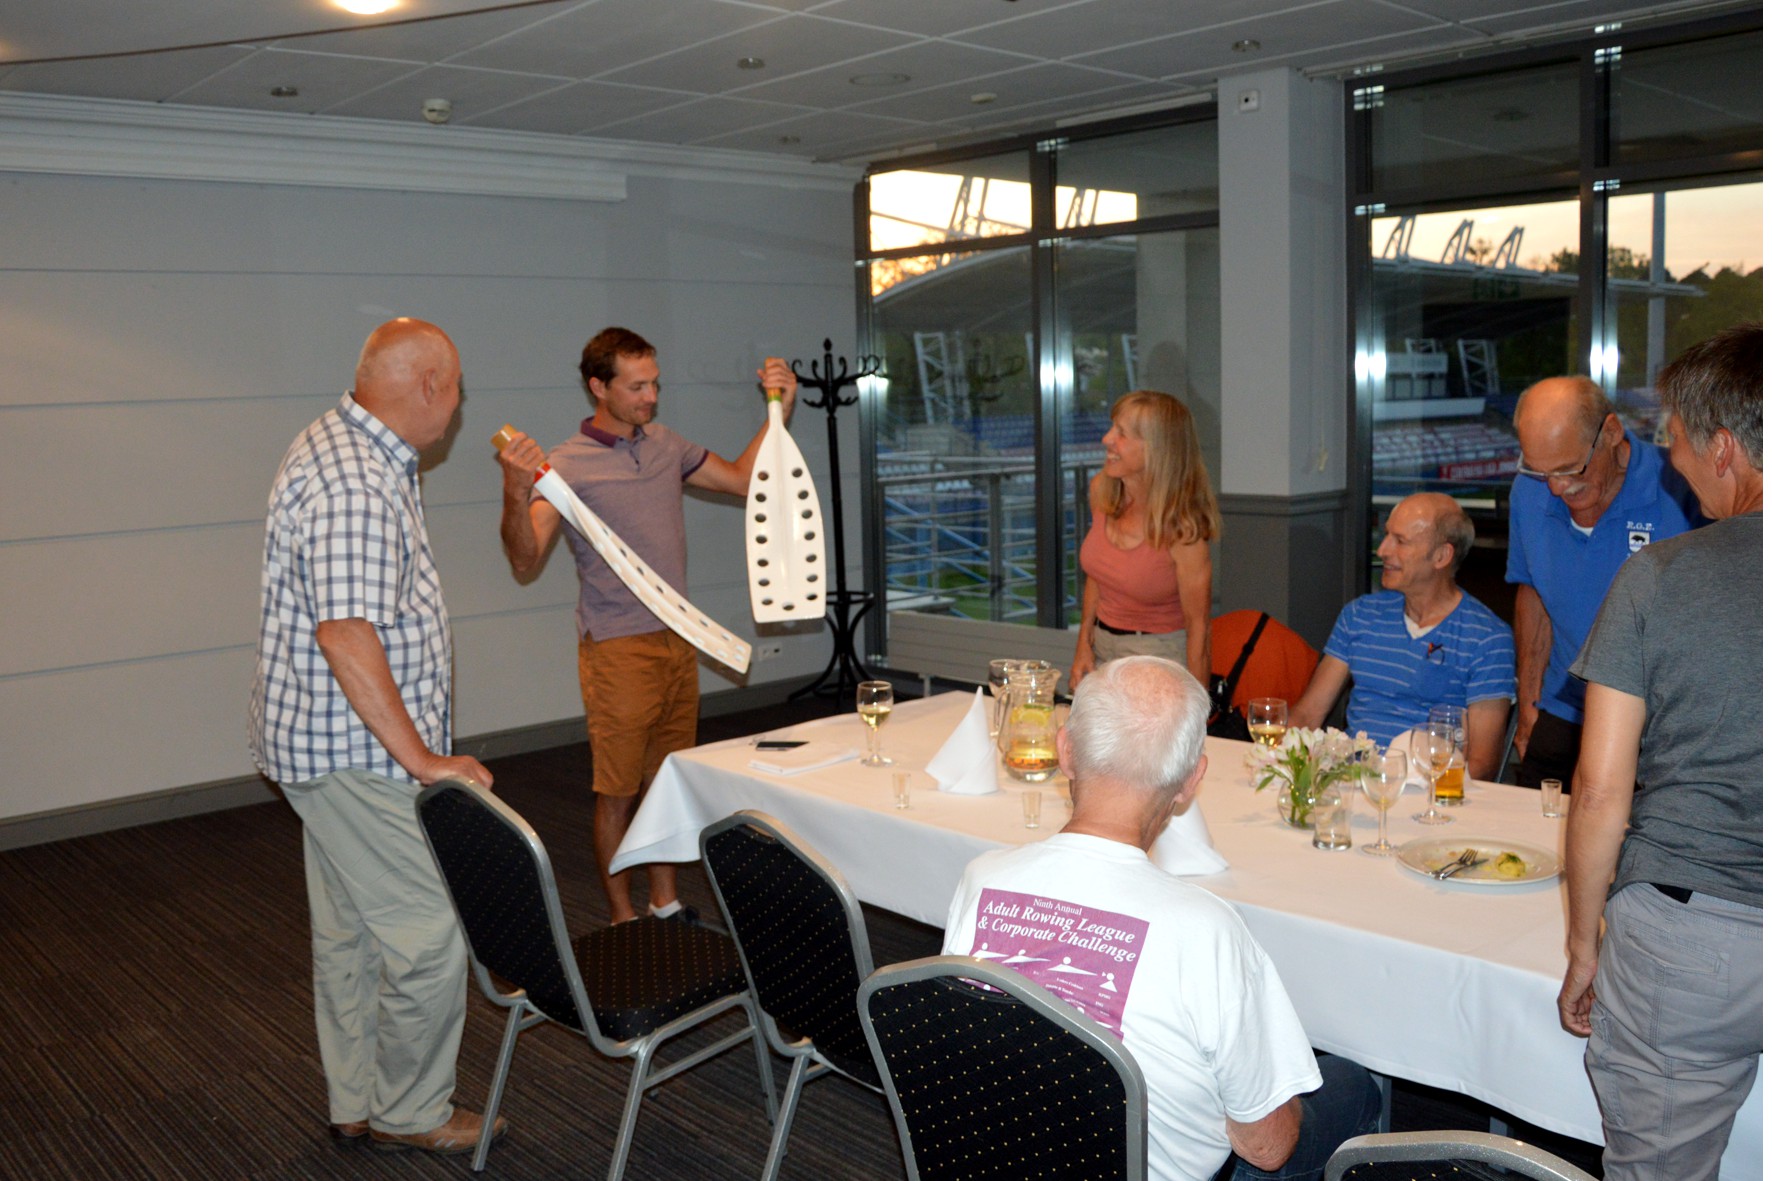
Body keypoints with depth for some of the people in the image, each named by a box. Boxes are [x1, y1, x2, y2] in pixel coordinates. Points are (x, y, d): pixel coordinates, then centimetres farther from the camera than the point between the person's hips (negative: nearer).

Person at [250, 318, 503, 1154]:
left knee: (351, 931, 19)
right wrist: (422, 759, -25)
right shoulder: (355, 484, -23)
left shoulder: (344, 448, 12)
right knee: (432, 934, -2)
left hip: (335, 742, 11)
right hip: (357, 749, -11)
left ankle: (356, 1105, 32)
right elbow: (346, 633, -29)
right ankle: (411, 1114, 15)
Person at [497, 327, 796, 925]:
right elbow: (526, 558, -20)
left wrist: (782, 409, 9)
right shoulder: (566, 464, -10)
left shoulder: (665, 445, 10)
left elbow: (742, 478, 19)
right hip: (618, 649, -6)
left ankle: (666, 904, 27)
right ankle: (623, 921, 15)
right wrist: (515, 492, -38)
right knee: (617, 793, 2)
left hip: (678, 641, 6)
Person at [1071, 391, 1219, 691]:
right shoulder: (1100, 490, -6)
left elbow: (1198, 624, -16)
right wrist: (1085, 642, 6)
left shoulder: (1182, 530, -23)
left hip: (1161, 655, -6)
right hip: (1102, 647, 6)